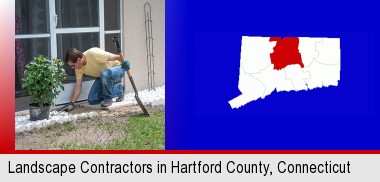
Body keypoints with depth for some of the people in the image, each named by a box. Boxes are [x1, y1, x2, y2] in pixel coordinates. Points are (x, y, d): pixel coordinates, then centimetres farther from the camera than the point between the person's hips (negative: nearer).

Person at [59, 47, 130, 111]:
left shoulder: (93, 54, -34)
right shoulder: (79, 67, -11)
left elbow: (116, 57, -30)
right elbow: (78, 86, -5)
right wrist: (71, 103, -10)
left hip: (117, 68, -7)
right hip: (102, 77, 8)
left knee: (105, 74, -41)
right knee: (92, 100, -1)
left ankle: (108, 98, -14)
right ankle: (119, 89, 16)